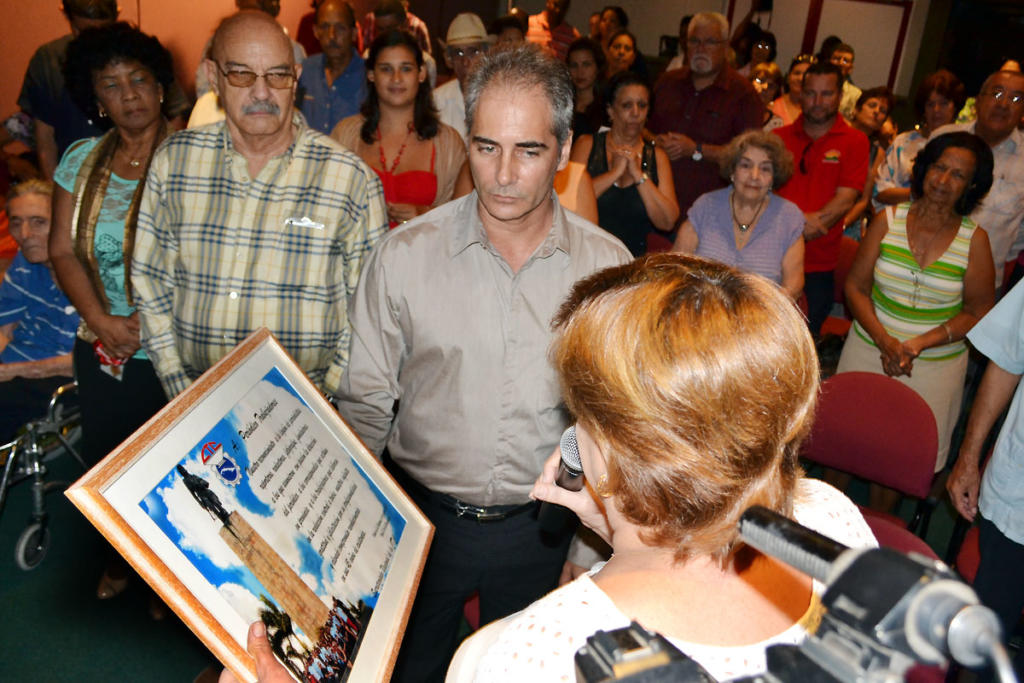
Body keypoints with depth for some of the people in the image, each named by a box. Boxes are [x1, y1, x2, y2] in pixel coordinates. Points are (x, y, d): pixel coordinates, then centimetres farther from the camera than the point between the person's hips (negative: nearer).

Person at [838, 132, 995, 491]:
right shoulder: (888, 220, -2)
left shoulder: (974, 239, -5)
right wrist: (885, 341, -16)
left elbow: (978, 312, -2)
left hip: (936, 365, -1)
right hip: (869, 350, 1)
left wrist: (920, 344, -17)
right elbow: (855, 286, -2)